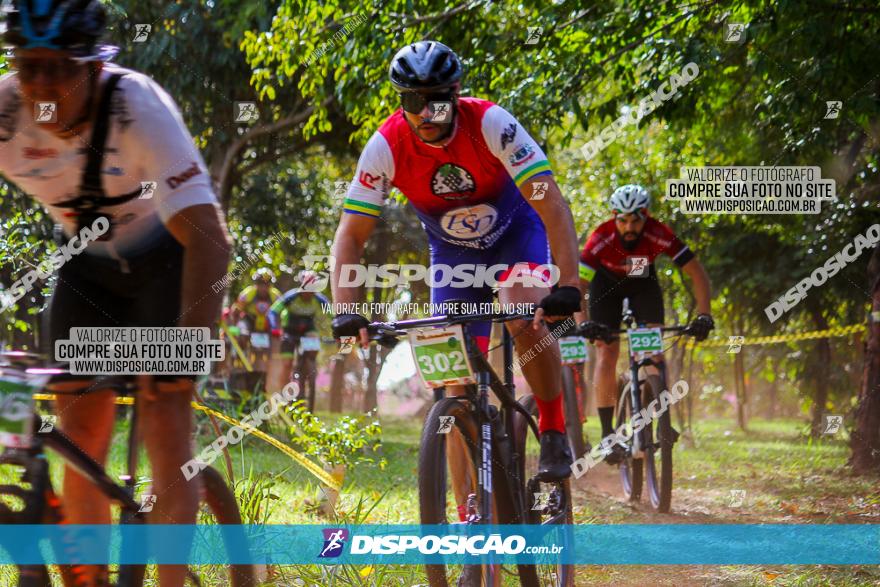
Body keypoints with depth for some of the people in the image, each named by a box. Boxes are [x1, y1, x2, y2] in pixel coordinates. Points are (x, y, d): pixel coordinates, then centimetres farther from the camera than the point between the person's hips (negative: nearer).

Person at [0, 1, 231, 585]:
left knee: (164, 411, -14)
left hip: (167, 256, -3)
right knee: (80, 437, -2)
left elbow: (207, 236, -38)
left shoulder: (139, 108, -34)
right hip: (89, 264, 4)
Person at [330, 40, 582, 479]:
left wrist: (568, 287, -46)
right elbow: (351, 234, -21)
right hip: (453, 251, 2)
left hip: (515, 232, -2)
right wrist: (346, 312, -35)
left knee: (525, 319, -32)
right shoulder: (386, 147, -25)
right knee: (460, 380, -5)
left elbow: (553, 207, -35)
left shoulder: (491, 124, -31)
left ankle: (554, 433, -11)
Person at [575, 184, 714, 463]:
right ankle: (608, 433, -9)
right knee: (606, 354, -12)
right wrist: (583, 323, -53)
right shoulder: (601, 239, -36)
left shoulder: (659, 235, -34)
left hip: (643, 282, 1)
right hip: (607, 281, -1)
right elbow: (576, 286, -37)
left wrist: (704, 314, -40)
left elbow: (696, 272, -29)